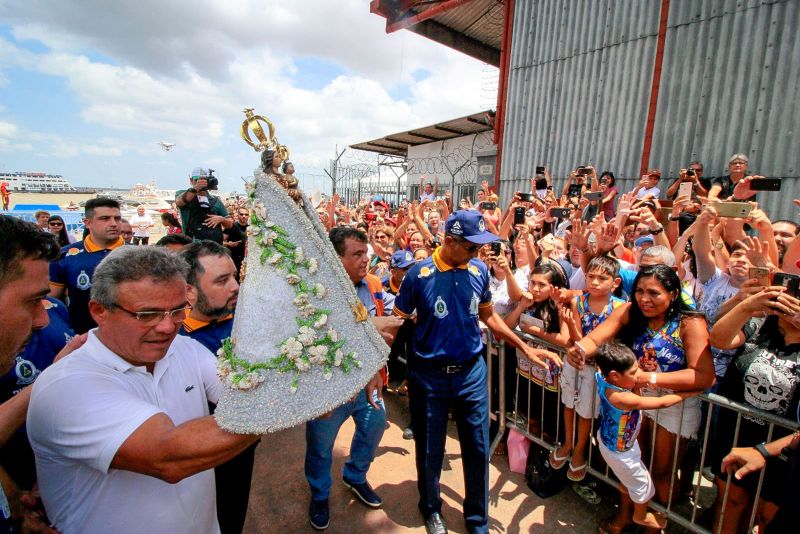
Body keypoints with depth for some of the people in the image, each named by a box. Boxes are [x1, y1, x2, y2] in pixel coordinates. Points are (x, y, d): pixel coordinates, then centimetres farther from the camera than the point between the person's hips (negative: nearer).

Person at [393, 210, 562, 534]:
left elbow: (488, 316, 8)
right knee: (430, 450, 16)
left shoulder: (479, 271, -4)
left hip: (471, 373, 3)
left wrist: (526, 349, 6)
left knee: (478, 448, 14)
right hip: (429, 376, -2)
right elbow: (397, 321, -5)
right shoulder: (419, 274, -14)